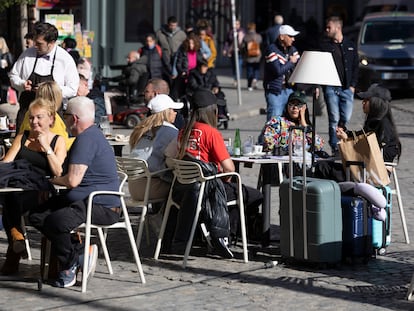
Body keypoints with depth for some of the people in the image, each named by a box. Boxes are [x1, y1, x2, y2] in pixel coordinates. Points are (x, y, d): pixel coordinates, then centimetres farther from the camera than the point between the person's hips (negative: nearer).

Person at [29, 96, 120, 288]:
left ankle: (69, 266, -7)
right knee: (37, 216, 4)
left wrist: (53, 180, -4)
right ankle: (81, 253, -1)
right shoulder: (92, 134, 19)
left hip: (102, 206, -12)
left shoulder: (87, 139, -17)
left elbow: (73, 180, -23)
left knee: (56, 221, -33)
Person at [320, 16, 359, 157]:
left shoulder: (350, 46, 12)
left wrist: (352, 85, 4)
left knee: (346, 119, -2)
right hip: (331, 88, -2)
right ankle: (335, 148, -3)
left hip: (347, 88, 2)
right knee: (334, 120, -6)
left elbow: (355, 67, 14)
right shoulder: (325, 45, 7)